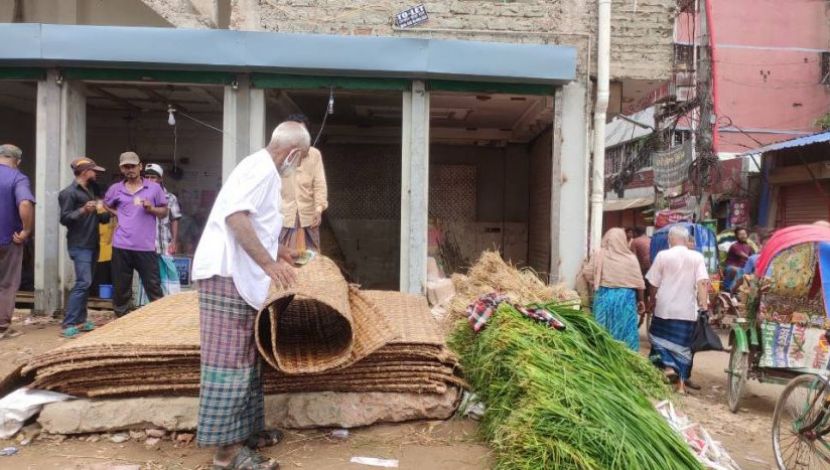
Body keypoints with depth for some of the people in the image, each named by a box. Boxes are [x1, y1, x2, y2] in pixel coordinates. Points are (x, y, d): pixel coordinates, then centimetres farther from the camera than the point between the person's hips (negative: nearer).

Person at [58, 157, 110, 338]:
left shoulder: (92, 190, 18)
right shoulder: (69, 192, -8)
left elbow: (103, 218, 21)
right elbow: (64, 218, -14)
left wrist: (103, 213, 1)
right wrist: (83, 210, -25)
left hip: (92, 244, 8)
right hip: (79, 245, -8)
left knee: (86, 283, 10)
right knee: (83, 282, -15)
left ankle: (80, 320, 16)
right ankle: (69, 324, -13)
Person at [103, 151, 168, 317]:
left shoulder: (154, 188, 4)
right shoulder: (115, 189, 9)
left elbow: (164, 211, 8)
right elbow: (106, 206, 26)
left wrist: (151, 208, -11)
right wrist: (118, 215, 8)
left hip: (146, 246, -2)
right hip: (121, 246, 2)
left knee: (154, 287, 0)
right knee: (120, 288, 9)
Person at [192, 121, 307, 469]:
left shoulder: (263, 169, 21)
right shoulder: (262, 167, -12)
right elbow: (235, 215, -25)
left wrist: (275, 251, 43)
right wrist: (269, 262, -26)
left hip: (239, 276, 11)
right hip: (227, 274, -11)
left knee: (244, 357, 14)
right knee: (230, 358, -8)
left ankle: (244, 430, 24)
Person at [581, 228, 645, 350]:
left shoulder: (599, 255, -4)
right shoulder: (630, 258, -6)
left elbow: (587, 274, -1)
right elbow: (638, 283, -1)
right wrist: (640, 300, 12)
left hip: (604, 297, 1)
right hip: (625, 298, -1)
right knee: (625, 330, 6)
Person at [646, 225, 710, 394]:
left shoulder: (663, 255, -3)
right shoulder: (697, 257, 0)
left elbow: (654, 284, 1)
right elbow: (702, 283, -10)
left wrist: (653, 301, 16)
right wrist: (704, 304, -9)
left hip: (665, 307, -2)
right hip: (687, 310, 2)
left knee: (661, 338, 16)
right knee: (683, 344, 9)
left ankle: (668, 365, -5)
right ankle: (681, 383, 12)